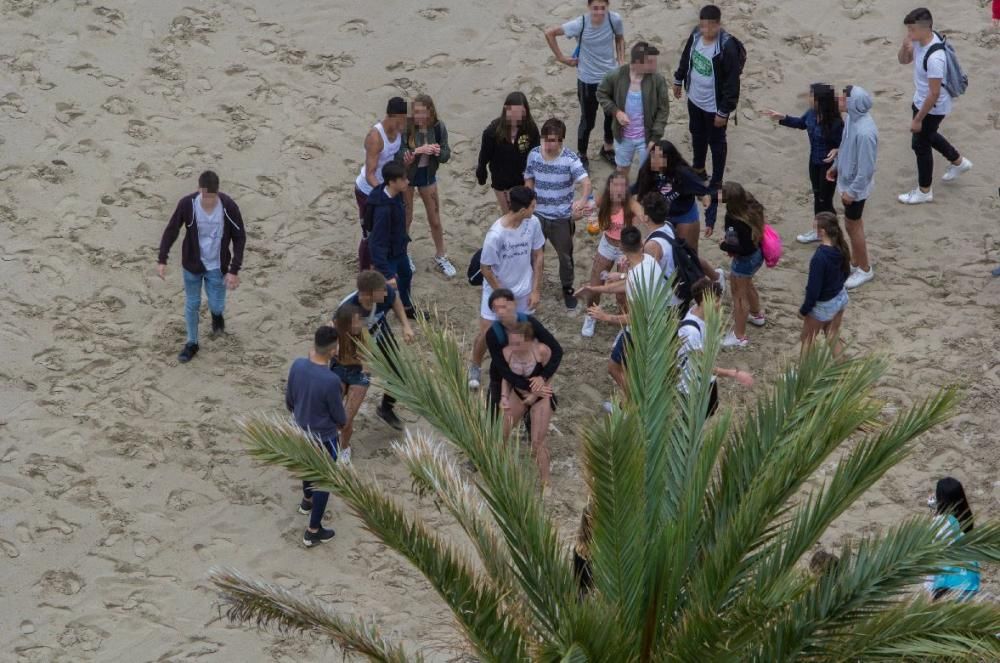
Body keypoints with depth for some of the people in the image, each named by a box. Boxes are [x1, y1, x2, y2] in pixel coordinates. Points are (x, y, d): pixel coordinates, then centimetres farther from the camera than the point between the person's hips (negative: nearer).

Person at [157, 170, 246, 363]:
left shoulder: (229, 207, -24)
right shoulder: (186, 204, -23)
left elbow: (239, 238, -12)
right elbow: (171, 230, -8)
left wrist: (234, 270, -14)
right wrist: (161, 260, -12)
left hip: (217, 266, -1)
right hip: (192, 264, 1)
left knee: (216, 306, 8)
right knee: (192, 305, 14)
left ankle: (217, 314, 46)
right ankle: (192, 343, 36)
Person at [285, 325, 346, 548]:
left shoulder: (297, 365, -17)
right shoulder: (331, 381, -35)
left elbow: (289, 399, 0)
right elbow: (338, 415, -18)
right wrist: (342, 423, 7)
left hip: (301, 431, 6)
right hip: (323, 436, -6)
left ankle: (307, 501, 59)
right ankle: (313, 532, 22)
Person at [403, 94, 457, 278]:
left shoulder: (438, 128, -15)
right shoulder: (406, 127, -24)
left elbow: (446, 156, -8)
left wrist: (439, 152, -31)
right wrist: (417, 151, -40)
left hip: (427, 174, 3)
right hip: (406, 174, -2)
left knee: (435, 219, 12)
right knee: (406, 218, 12)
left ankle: (440, 257, 31)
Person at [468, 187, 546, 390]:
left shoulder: (533, 223, -16)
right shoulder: (496, 235, -31)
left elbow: (537, 256, -2)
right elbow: (485, 268, -18)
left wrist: (536, 290, -2)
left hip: (524, 291, 4)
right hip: (496, 290, -4)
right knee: (486, 333, 5)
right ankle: (475, 367, 33)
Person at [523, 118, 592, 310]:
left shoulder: (570, 159, -22)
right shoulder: (534, 155, -10)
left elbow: (586, 182, -34)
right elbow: (529, 181, 4)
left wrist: (583, 199, -53)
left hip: (562, 218, -2)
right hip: (537, 215, 2)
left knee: (565, 256, 16)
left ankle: (567, 289, 39)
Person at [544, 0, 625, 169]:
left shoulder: (615, 20, -16)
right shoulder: (580, 25, -23)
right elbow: (549, 33, -12)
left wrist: (621, 61, -3)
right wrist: (561, 58, -9)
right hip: (588, 80, -3)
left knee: (613, 115, 18)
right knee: (588, 120, 8)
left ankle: (608, 149, 42)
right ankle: (581, 155, 29)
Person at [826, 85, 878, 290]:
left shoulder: (865, 132, -36)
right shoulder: (852, 117, -8)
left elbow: (866, 168, -28)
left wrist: (852, 191, -20)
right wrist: (836, 165, 20)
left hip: (856, 185, -9)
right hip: (847, 179, 9)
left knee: (852, 225, 8)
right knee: (854, 222, 23)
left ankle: (865, 270, 26)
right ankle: (855, 262, 40)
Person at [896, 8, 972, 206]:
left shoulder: (934, 57, -38)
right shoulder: (919, 40, -11)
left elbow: (934, 94, -31)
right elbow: (903, 60, 7)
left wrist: (918, 119, -22)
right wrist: (904, 46, -17)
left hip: (933, 107, -9)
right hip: (920, 101, 9)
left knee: (920, 144, 7)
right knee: (928, 136, 29)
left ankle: (924, 192, 25)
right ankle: (959, 162, 51)